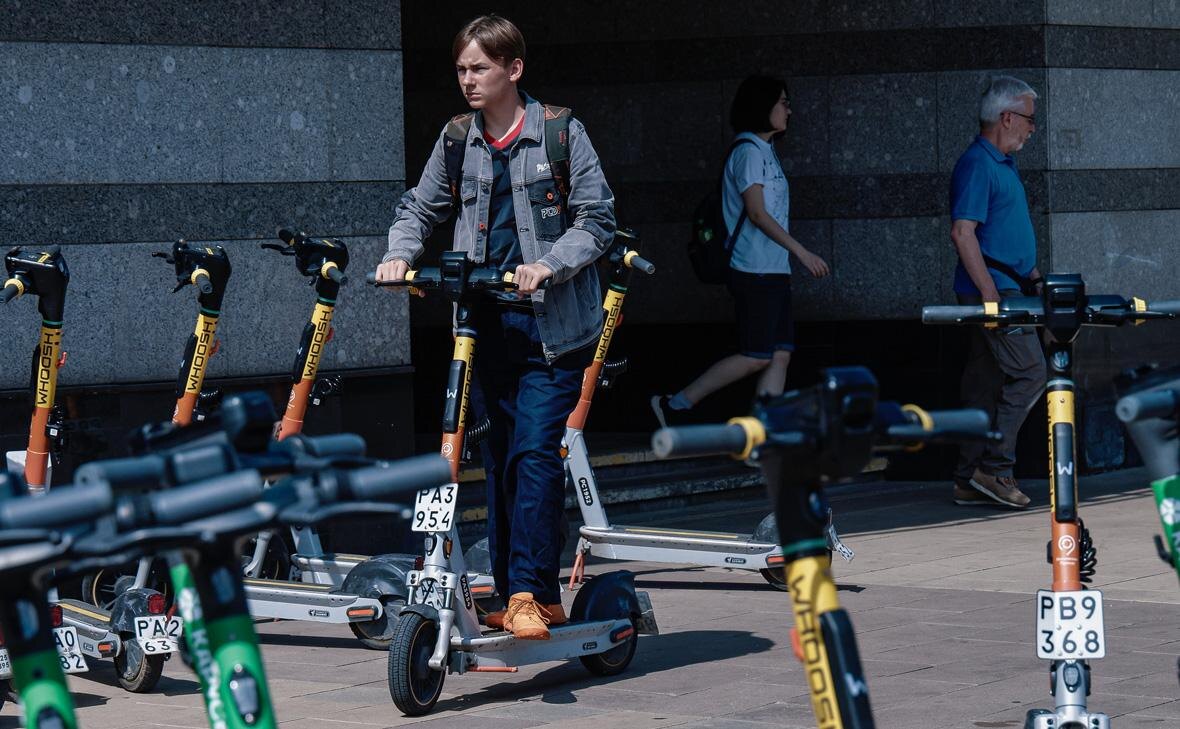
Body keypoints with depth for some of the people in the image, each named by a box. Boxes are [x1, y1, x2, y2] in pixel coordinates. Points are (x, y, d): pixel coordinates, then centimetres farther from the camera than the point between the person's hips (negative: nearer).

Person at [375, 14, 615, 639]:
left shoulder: (560, 133, -4)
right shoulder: (457, 141, 9)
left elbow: (596, 218, -5)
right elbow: (420, 206, 19)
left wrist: (549, 266, -19)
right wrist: (401, 254, -1)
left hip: (551, 325, -5)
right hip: (487, 323, 5)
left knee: (534, 452, -15)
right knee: (498, 462, 7)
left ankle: (530, 592, -13)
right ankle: (512, 592, 14)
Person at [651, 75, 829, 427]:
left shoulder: (764, 151, 19)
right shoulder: (748, 151, -10)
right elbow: (757, 213, -17)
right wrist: (801, 252, -18)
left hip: (772, 271, 10)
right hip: (755, 271, -10)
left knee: (780, 354, 3)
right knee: (756, 356, -8)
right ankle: (675, 405, -2)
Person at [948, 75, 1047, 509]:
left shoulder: (1002, 164, 18)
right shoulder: (977, 164, -13)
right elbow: (963, 232, -20)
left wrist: (1035, 279, 25)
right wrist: (991, 294, -23)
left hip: (1004, 289, 10)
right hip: (991, 289, -10)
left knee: (986, 383, 9)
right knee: (1029, 373, -12)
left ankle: (970, 481, 11)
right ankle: (994, 468, -7)